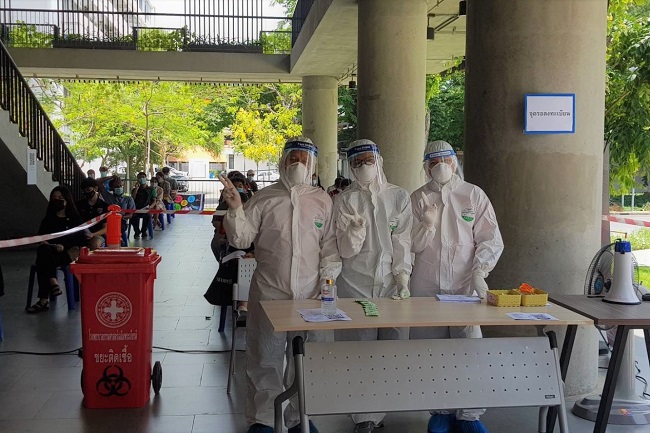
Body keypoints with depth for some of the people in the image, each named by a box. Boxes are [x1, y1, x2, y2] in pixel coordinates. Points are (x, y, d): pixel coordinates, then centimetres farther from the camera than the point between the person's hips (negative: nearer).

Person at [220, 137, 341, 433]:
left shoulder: (322, 200, 6)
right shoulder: (264, 198, 3)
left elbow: (330, 246, 7)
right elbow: (242, 239, 1)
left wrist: (327, 280, -2)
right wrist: (235, 208, -14)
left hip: (311, 295, 1)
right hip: (269, 293, -1)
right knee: (265, 359, 6)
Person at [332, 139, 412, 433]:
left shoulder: (399, 196, 5)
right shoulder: (345, 200, 2)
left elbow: (403, 242, 2)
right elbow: (346, 251, -1)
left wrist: (402, 280, -6)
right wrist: (356, 229, -21)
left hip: (391, 285, 1)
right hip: (356, 285, -1)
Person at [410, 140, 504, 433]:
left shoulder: (474, 195, 6)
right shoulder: (418, 199, 9)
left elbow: (491, 239, 2)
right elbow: (413, 245, 6)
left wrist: (479, 271, -11)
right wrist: (427, 225, -12)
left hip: (465, 285, -1)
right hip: (426, 286, 2)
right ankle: (440, 409, 18)